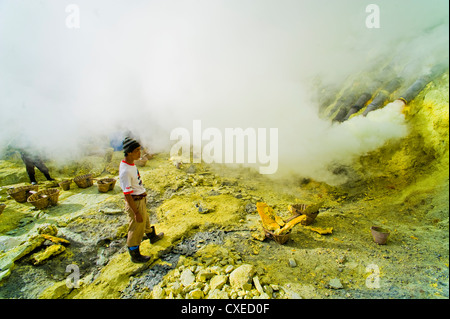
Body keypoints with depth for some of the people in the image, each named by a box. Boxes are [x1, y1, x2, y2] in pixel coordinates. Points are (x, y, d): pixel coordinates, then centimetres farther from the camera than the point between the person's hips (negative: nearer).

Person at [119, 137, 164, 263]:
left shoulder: (131, 164, 0)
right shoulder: (125, 171, -29)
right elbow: (127, 194, -26)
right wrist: (136, 213, -21)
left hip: (141, 199, 9)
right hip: (135, 202, -9)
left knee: (145, 220, 29)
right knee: (136, 229, 8)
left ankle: (152, 236, 54)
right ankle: (135, 256, 28)